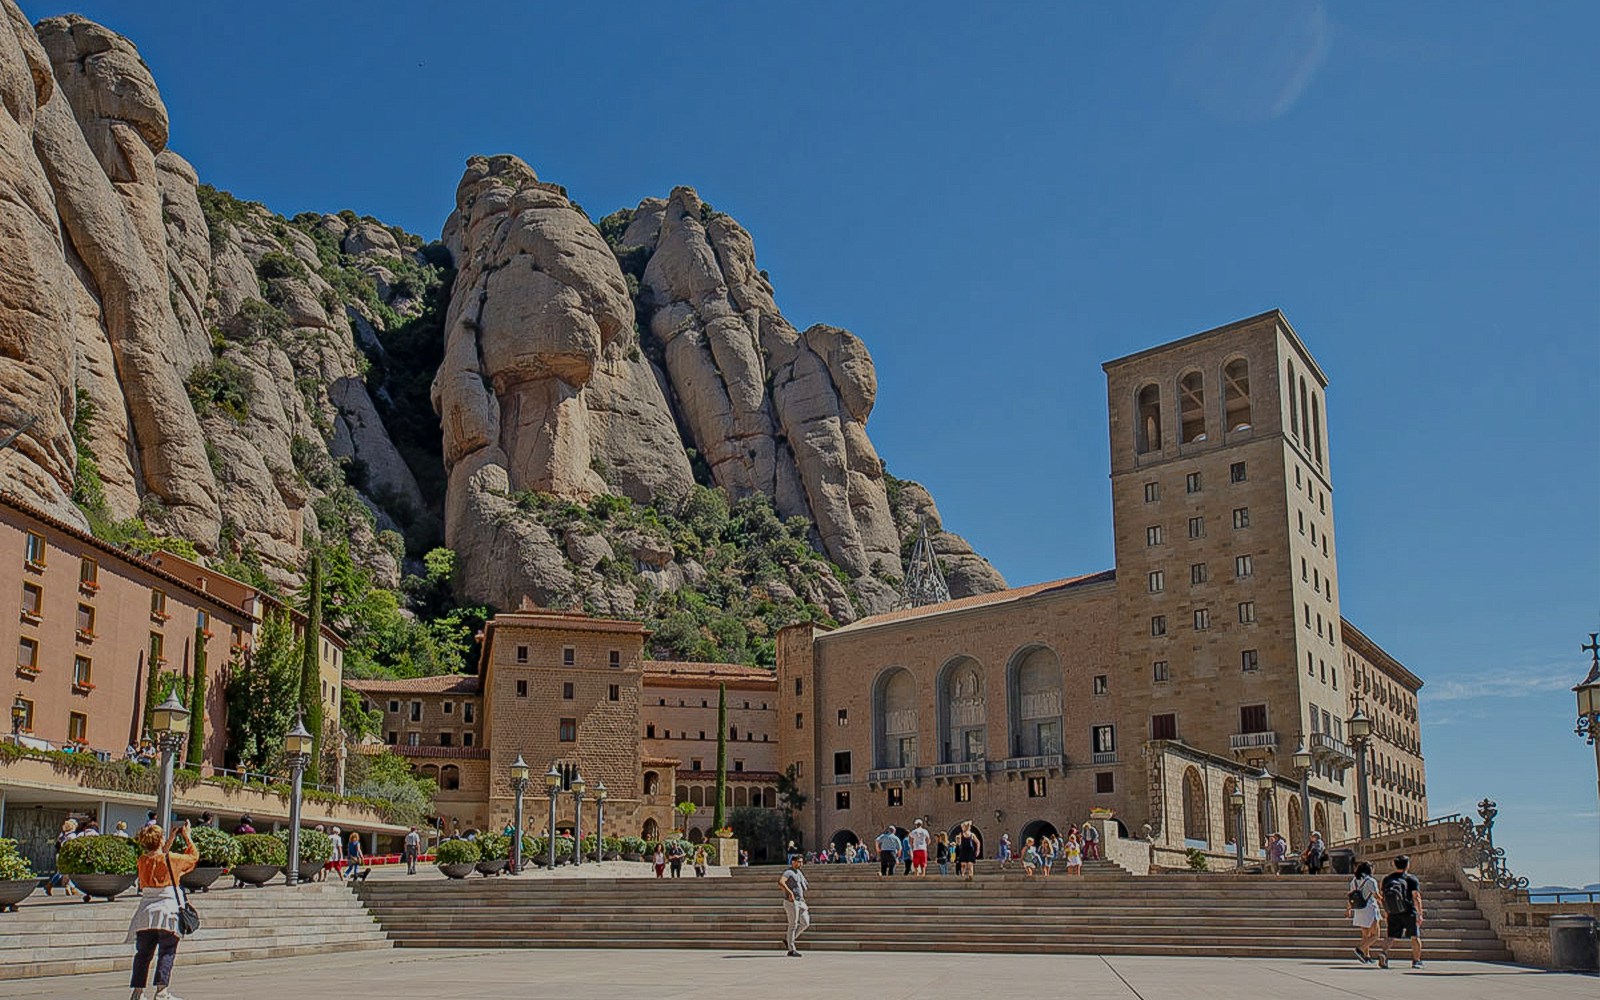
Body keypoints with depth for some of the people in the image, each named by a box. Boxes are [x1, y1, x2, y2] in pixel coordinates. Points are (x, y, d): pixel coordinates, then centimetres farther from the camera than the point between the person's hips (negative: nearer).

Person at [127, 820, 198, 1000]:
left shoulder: (143, 860, 5)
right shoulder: (172, 859, -7)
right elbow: (193, 855, 9)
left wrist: (173, 837, 29)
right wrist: (186, 836, 18)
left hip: (145, 914, 5)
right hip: (167, 912, -4)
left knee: (143, 953, 11)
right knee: (166, 952, -1)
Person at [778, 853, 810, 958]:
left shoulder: (799, 872, 17)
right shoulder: (788, 872, -12)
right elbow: (780, 881, -31)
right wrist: (790, 892, -32)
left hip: (800, 901, 9)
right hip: (791, 902, -9)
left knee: (805, 923, 4)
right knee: (793, 925, -4)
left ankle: (788, 938, 19)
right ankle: (791, 950, 3)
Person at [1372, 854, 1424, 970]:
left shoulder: (1387, 878, 8)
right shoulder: (1411, 879, -6)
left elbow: (1382, 896, 12)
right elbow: (1416, 897, -14)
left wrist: (1386, 912, 22)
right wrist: (1420, 914, -14)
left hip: (1393, 914, 3)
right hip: (1409, 912, -3)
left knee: (1390, 936, 4)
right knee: (1415, 937, 10)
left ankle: (1383, 950, -22)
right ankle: (1416, 961, 14)